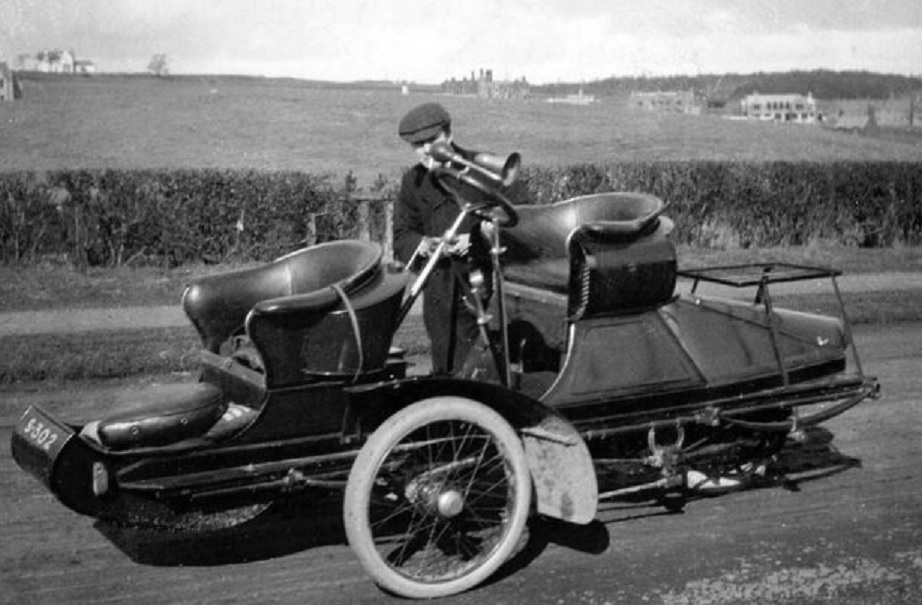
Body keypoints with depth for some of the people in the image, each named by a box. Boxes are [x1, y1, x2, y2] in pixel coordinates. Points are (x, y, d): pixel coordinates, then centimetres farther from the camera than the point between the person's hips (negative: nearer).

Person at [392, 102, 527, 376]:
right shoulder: (412, 182, 9)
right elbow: (401, 238, 9)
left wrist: (476, 238, -18)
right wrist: (423, 245, -14)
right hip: (443, 297, 3)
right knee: (449, 371, 5)